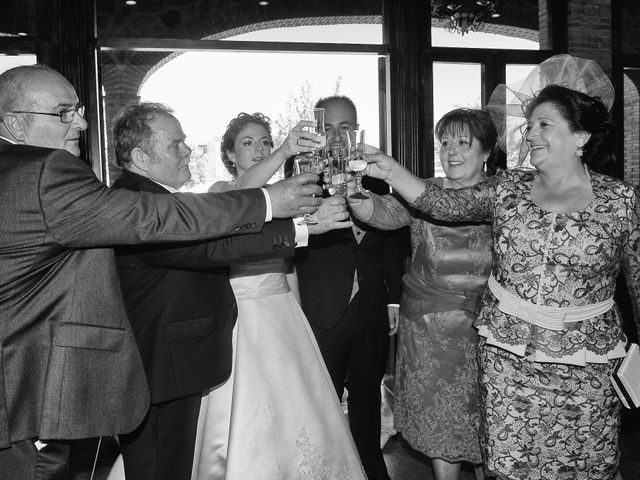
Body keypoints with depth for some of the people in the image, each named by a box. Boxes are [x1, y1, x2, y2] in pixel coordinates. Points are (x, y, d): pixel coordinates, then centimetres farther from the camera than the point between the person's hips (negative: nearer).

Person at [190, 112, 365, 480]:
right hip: (241, 315, -4)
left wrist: (297, 321, 14)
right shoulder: (220, 190, -2)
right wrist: (285, 153, -43)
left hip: (283, 315, 5)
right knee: (244, 420, -3)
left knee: (297, 410, 3)